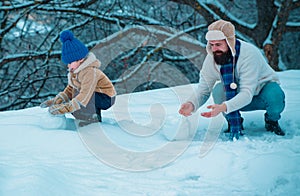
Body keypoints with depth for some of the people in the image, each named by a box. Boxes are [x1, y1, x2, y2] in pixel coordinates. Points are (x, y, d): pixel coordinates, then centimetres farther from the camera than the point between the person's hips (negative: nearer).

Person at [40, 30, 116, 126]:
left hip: (106, 99, -10)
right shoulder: (75, 71, 1)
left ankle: (91, 117, -13)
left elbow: (85, 95, -37)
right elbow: (70, 89, 8)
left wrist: (65, 108, -42)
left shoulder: (90, 72, -29)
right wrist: (56, 101, -7)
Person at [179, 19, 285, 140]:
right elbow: (203, 90, -14)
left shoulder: (249, 54, -32)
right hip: (236, 96, 3)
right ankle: (233, 123, -2)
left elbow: (247, 93, -38)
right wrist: (192, 104, -37)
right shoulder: (211, 59, -18)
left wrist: (223, 107, -53)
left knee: (275, 96, -37)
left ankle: (271, 121, -2)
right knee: (219, 90, -29)